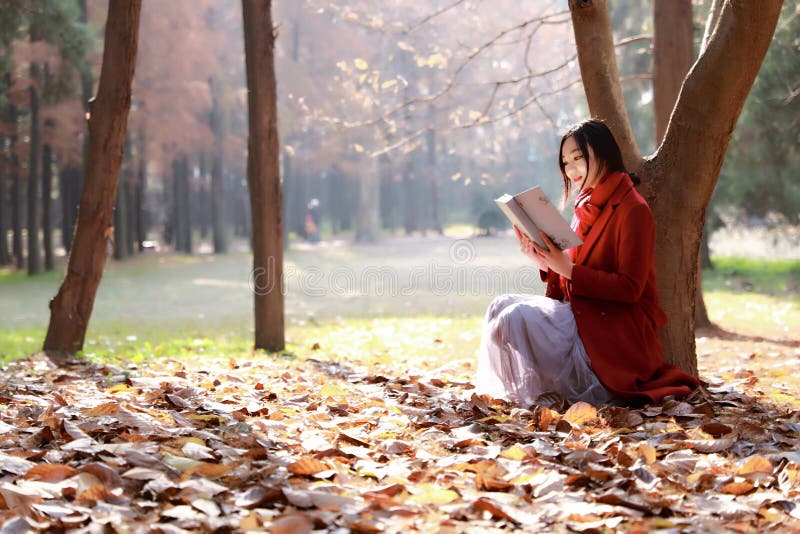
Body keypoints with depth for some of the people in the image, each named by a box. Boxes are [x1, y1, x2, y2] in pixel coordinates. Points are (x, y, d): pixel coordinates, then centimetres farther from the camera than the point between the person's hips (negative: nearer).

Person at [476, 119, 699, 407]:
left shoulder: (632, 210, -11)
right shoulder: (587, 207, 15)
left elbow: (630, 288, -17)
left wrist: (568, 269, -22)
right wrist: (546, 264, -5)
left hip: (620, 330, -9)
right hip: (581, 312, 9)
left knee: (517, 317, -24)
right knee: (502, 306, -5)